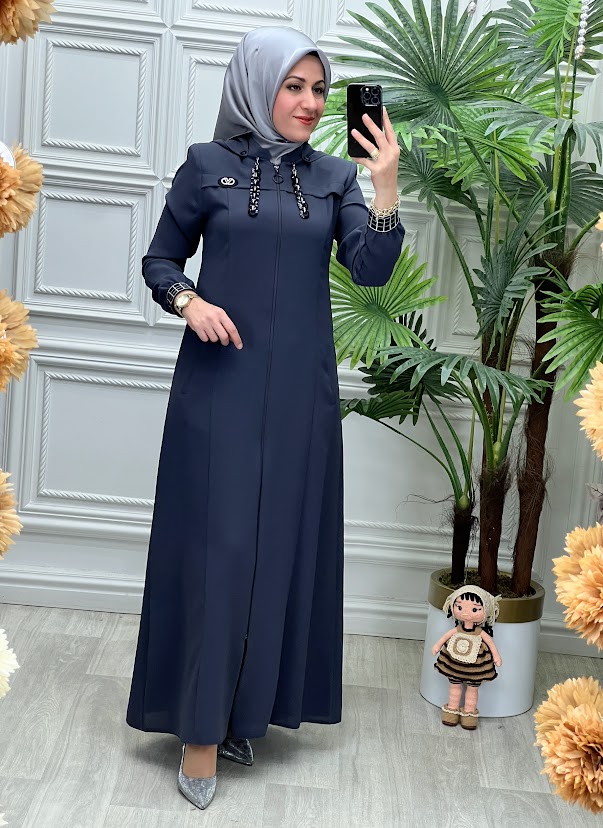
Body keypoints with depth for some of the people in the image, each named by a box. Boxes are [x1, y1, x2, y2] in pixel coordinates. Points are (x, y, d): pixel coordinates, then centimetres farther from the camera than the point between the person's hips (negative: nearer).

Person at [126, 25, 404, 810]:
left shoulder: (334, 176, 8)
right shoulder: (208, 164, 2)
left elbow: (371, 269, -4)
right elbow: (160, 259, 7)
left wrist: (387, 188, -17)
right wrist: (189, 301, -13)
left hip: (299, 389, 3)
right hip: (221, 382, -3)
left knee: (282, 538, 6)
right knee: (216, 540, -4)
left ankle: (248, 706, 21)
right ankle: (199, 727, 6)